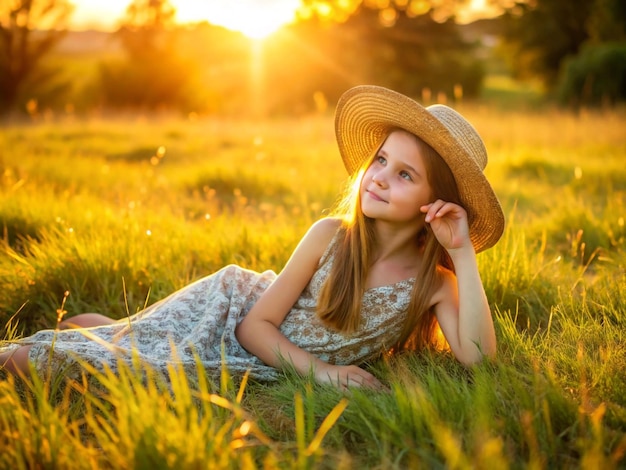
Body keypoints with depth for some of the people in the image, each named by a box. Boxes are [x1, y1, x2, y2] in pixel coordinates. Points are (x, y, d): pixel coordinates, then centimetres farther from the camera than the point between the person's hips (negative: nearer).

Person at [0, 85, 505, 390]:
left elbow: (479, 358, -34)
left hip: (257, 366, 3)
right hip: (228, 308, -2)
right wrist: (319, 369, -29)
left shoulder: (435, 281, -18)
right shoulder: (331, 235, -22)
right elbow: (257, 324, -17)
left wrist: (463, 255, -36)